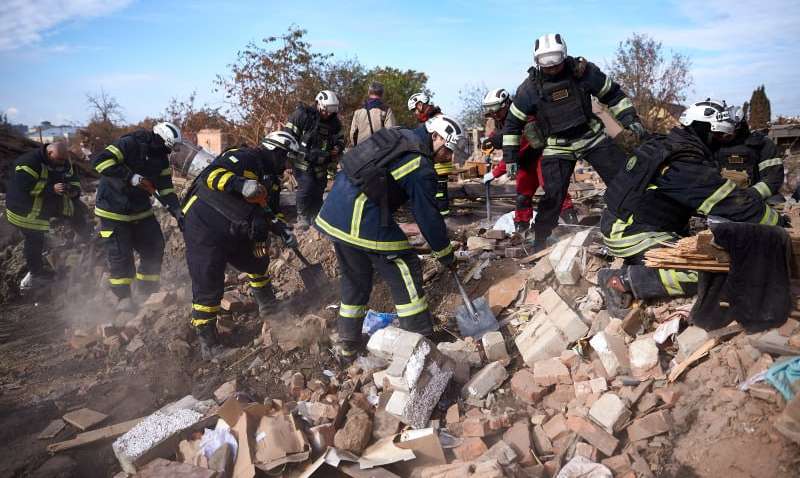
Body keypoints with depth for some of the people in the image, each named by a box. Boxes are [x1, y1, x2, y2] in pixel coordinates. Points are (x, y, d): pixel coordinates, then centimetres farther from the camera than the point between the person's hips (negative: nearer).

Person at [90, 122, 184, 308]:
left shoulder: (161, 158, 2)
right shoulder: (129, 144, -20)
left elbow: (166, 188, 1)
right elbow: (100, 160, -29)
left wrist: (177, 212, -12)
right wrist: (131, 177, -31)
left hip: (141, 209, 7)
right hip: (114, 210, -7)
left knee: (155, 248, 6)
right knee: (120, 254, -5)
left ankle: (147, 292, 21)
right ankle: (123, 297, 11)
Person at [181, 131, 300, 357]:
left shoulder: (270, 180, 15)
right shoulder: (246, 157, -13)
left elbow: (269, 213, 19)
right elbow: (210, 173, -25)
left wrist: (283, 230, 3)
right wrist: (240, 184, -38)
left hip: (234, 234, 9)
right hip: (205, 228, -9)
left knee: (258, 262, 23)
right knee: (209, 287, -6)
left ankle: (268, 305, 46)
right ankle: (206, 340, 9)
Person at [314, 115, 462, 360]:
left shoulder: (397, 135, 15)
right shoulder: (422, 169, -10)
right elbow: (428, 216, -5)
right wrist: (445, 253, 8)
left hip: (331, 213, 9)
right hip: (364, 222, -9)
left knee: (354, 277, 21)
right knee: (405, 272, 4)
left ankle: (348, 343, 31)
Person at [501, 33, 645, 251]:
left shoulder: (582, 70, -10)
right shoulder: (530, 87, -12)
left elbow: (612, 93, 4)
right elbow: (513, 123, -2)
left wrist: (630, 118, -1)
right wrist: (511, 157, -4)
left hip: (591, 136, 2)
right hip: (557, 147, -2)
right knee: (553, 195, -9)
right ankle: (539, 241, 9)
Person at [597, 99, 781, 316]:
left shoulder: (663, 145, 11)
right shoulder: (689, 167, -19)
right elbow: (737, 204, -16)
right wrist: (777, 220, 0)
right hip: (631, 235, -10)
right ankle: (622, 280, -20)